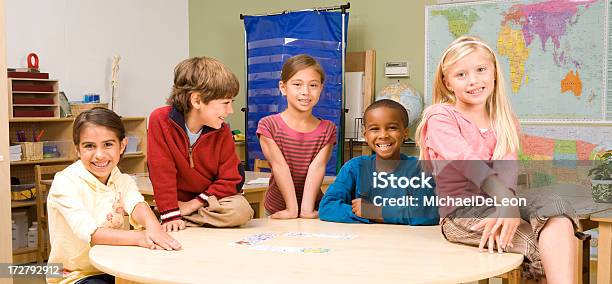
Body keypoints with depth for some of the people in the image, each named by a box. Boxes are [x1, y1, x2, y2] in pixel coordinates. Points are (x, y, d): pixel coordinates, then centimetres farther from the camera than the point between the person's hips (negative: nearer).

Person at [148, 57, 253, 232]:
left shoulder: (222, 131, -10)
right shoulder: (160, 120, -18)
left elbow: (231, 180, -10)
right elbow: (162, 173, -19)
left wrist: (194, 204, -17)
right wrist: (171, 215, -22)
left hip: (213, 200, 2)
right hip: (177, 201, -2)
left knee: (242, 211, -27)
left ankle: (185, 220, -14)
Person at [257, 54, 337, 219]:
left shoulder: (327, 129, 5)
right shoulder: (268, 125, -2)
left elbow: (317, 167, -8)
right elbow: (279, 165, -11)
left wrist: (307, 209, -19)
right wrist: (292, 209, -19)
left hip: (314, 211, 1)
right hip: (278, 212, -1)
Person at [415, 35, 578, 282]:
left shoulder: (504, 120, 15)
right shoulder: (440, 117, -2)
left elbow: (507, 165, -5)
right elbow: (468, 161, -19)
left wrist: (505, 206, -25)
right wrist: (505, 197, -34)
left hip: (496, 203, 5)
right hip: (461, 210, -5)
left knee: (557, 209, -26)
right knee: (543, 247, -25)